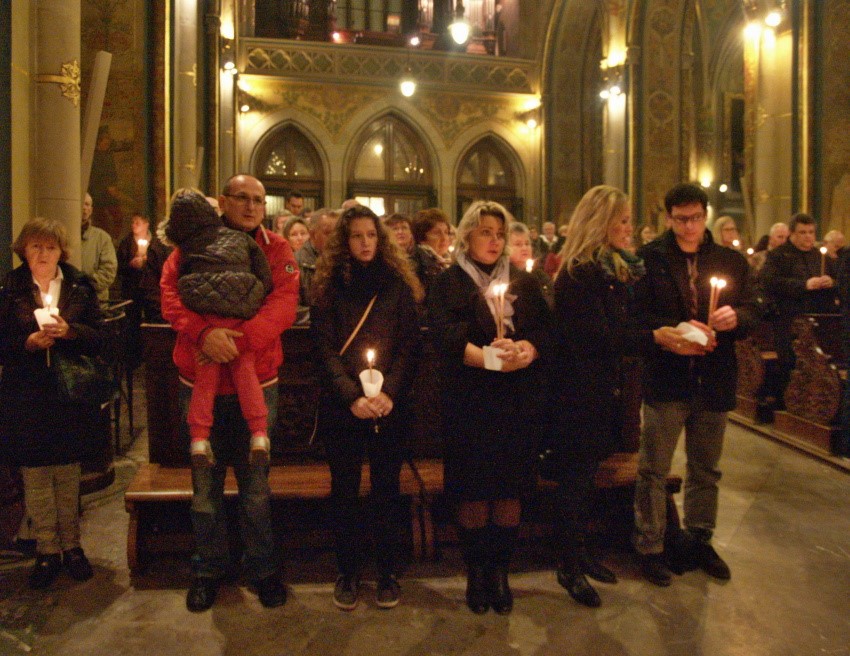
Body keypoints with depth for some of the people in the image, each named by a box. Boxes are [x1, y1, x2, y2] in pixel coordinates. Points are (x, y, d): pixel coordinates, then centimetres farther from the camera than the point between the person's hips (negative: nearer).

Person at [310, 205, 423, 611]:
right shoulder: (330, 286, 4)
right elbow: (326, 350, -3)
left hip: (390, 407, 0)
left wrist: (388, 393, -15)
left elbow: (410, 347, 0)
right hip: (341, 406, 0)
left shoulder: (397, 285, 5)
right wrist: (352, 396, -17)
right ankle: (347, 573, 23)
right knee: (344, 490, 8)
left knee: (386, 489, 8)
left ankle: (386, 572, 23)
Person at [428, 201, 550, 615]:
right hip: (469, 400, -2)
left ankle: (499, 572, 20)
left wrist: (525, 350, -19)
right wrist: (488, 357, -25)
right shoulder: (448, 282, 5)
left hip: (519, 400, 3)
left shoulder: (524, 282, 15)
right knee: (473, 490, 2)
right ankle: (476, 572, 20)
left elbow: (544, 328, 2)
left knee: (510, 489, 4)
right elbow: (445, 334, -10)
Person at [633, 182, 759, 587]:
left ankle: (698, 541, 35)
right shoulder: (648, 259, -3)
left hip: (714, 382, 4)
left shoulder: (731, 261, 9)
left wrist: (735, 317, -15)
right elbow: (635, 316, -7)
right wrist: (670, 335, -22)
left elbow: (751, 314, 7)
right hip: (666, 380, -4)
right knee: (653, 470, 3)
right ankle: (649, 547, 19)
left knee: (706, 470, 17)